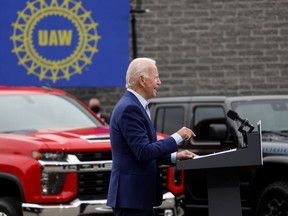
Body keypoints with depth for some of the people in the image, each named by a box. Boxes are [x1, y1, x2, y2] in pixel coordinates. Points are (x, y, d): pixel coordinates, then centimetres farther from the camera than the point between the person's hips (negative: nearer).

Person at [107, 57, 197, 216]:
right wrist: (177, 137, -13)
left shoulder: (132, 105, 16)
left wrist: (174, 157, 13)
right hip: (131, 196, -10)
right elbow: (144, 153, -22)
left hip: (140, 195, 10)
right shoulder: (129, 109, -17)